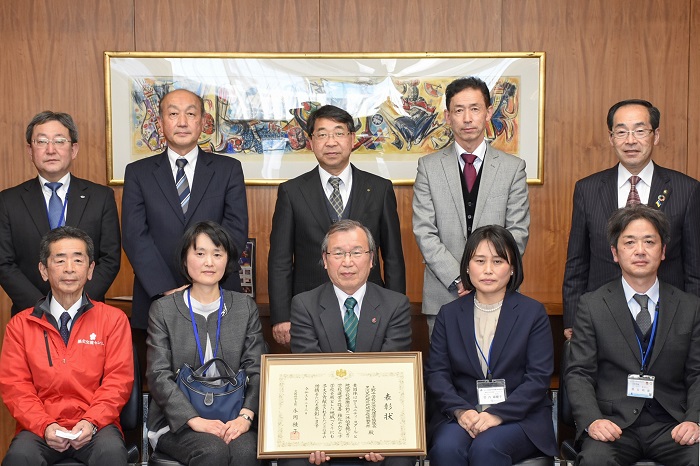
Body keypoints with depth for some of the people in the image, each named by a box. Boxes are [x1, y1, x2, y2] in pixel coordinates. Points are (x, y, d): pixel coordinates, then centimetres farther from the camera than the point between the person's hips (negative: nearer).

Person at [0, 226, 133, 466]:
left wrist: (91, 422, -13)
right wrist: (45, 426, -11)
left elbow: (118, 380, 3)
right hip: (40, 427, 1)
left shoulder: (113, 319, 8)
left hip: (95, 426, -1)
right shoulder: (20, 325, 11)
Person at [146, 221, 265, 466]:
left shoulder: (246, 308, 11)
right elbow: (159, 376, -4)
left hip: (232, 420, 1)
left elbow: (256, 370, 2)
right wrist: (195, 420, -18)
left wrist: (245, 416, -16)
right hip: (177, 422, -1)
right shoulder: (163, 310, 6)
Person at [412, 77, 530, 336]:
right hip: (443, 297, 0)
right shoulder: (429, 166, 5)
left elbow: (518, 232, 1)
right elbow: (424, 232, -1)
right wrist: (458, 280, -11)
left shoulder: (513, 167, 5)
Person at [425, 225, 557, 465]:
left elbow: (538, 378, -4)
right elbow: (436, 373, 4)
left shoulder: (533, 313, 4)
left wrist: (497, 414, -16)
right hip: (460, 415, 2)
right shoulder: (449, 314, 11)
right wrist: (461, 411, -15)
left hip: (519, 416, -1)